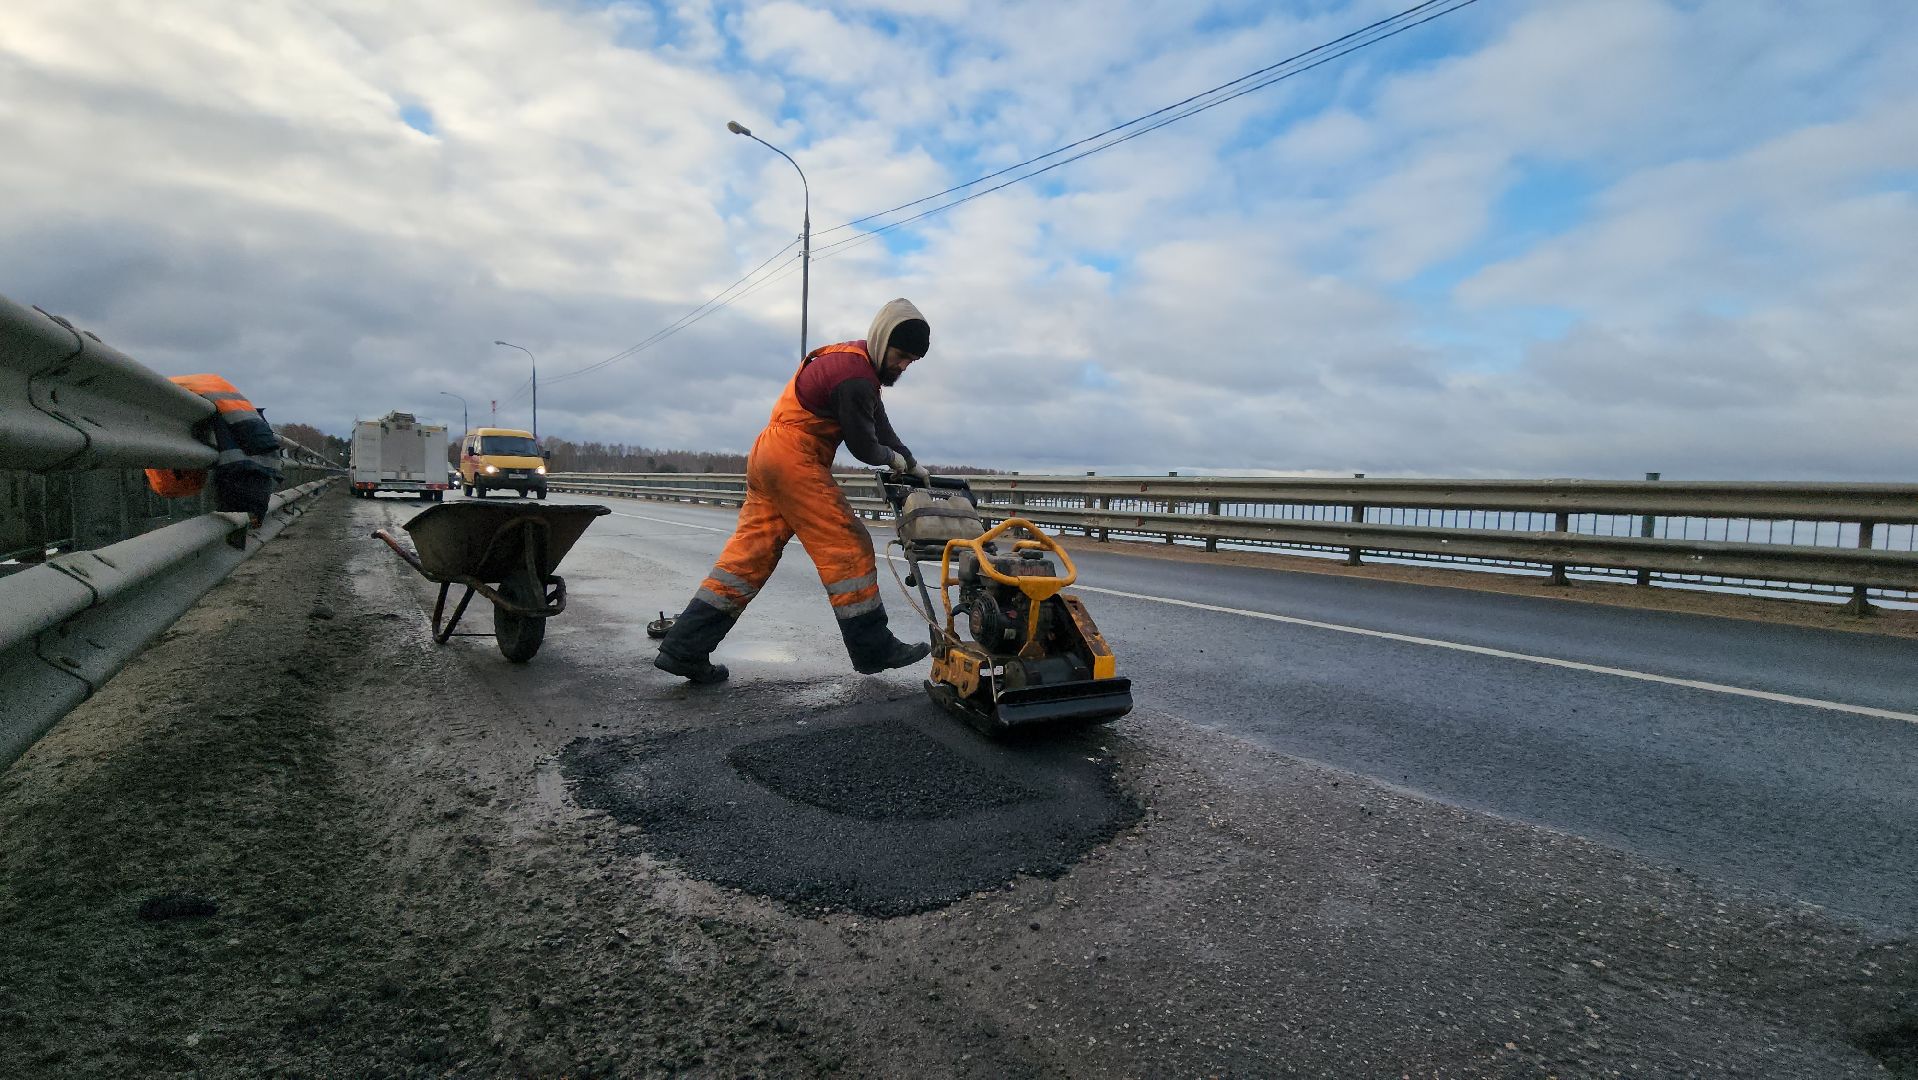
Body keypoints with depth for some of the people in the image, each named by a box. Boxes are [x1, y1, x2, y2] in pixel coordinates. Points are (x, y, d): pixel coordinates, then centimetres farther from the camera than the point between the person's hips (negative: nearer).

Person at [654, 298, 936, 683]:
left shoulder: (852, 359, 17)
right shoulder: (855, 377, -16)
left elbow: (879, 423, 23)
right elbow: (862, 445, -10)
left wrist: (911, 464, 21)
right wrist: (893, 458, 11)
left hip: (768, 456, 10)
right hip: (795, 460, -10)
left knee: (749, 554, 6)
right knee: (847, 548, -5)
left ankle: (684, 648, 5)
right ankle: (873, 649, 2)